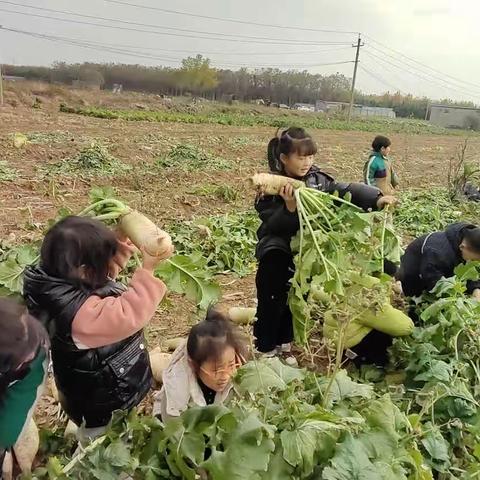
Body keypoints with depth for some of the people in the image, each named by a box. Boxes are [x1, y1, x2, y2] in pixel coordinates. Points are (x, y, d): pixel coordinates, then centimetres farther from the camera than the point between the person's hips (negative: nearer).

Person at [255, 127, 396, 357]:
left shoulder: (317, 179, -4)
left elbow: (347, 190, -14)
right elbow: (274, 227, -21)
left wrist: (376, 198, -29)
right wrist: (289, 207, -38)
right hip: (277, 256, -4)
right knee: (272, 300, -5)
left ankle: (284, 342, 32)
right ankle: (265, 348, 12)